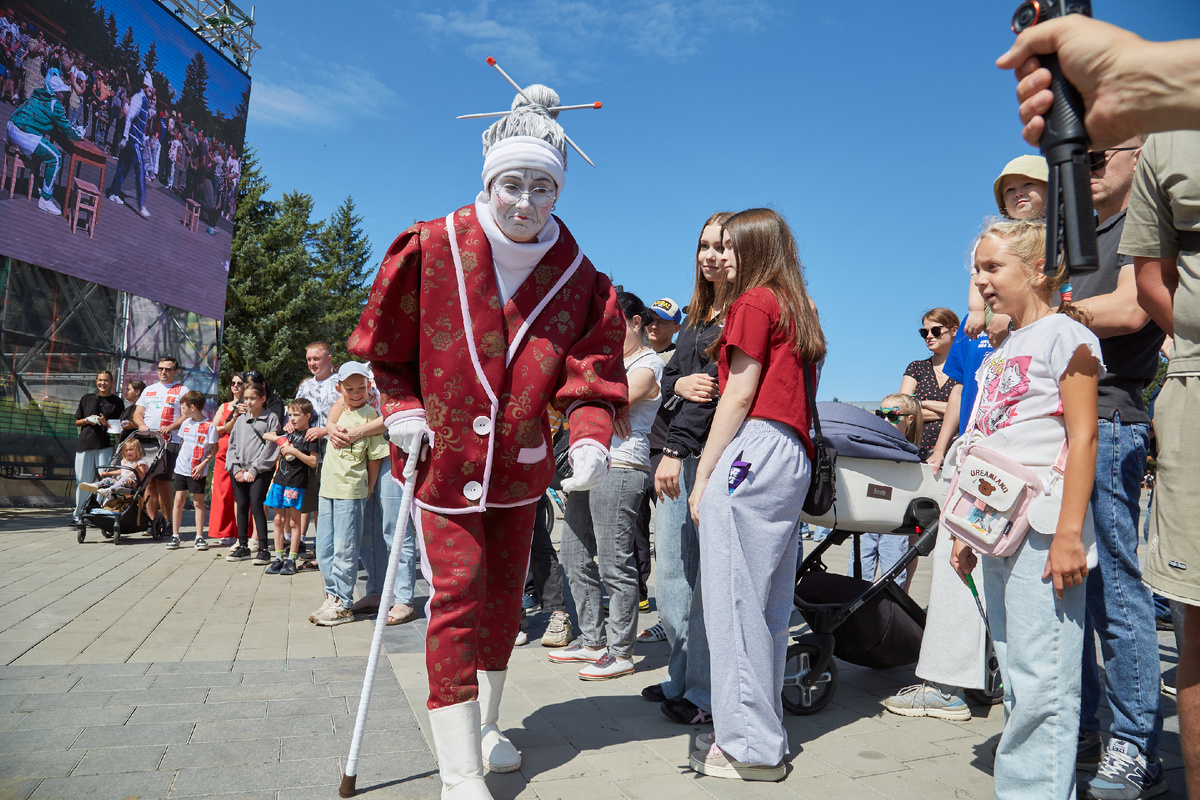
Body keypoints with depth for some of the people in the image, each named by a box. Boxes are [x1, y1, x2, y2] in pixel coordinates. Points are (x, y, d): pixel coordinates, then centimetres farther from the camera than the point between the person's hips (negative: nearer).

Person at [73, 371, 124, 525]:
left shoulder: (117, 402, 8)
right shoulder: (86, 399, 15)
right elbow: (77, 422, 19)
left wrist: (106, 423, -12)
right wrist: (87, 420, -2)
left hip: (106, 445, -3)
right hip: (85, 444, 3)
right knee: (82, 481, 6)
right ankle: (78, 514, 15)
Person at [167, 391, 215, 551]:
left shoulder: (209, 426, -9)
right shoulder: (186, 423, 9)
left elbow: (214, 448, -7)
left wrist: (203, 464, -15)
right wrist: (180, 458, 13)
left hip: (198, 472, -5)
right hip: (181, 468, 5)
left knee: (198, 502, 1)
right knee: (179, 500, 3)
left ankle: (199, 536, 8)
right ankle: (175, 536, 10)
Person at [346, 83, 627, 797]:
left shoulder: (579, 279, -5)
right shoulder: (431, 249, -9)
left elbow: (592, 374, -7)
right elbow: (386, 346, 2)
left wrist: (590, 438, -24)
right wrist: (403, 409, -9)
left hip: (521, 464, 3)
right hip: (443, 458, -3)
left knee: (505, 595, 14)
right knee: (458, 592, -10)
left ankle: (487, 730, 36)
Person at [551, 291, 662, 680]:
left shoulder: (647, 366, -6)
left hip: (619, 468, -9)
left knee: (614, 564, -5)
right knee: (576, 559, 11)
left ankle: (621, 652, 6)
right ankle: (592, 641, 22)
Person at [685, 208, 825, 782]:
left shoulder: (754, 302, -3)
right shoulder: (797, 309, 22)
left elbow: (740, 395, -10)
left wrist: (703, 475, -8)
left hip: (751, 453, -10)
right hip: (792, 459, 10)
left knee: (734, 602, -5)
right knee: (768, 604, 13)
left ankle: (748, 747, 2)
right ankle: (764, 733, 23)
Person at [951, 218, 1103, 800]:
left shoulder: (1063, 334, -3)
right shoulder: (999, 354, 20)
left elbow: (1082, 436, -11)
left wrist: (1069, 532, -18)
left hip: (1042, 533, -8)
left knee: (1042, 682, -5)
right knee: (1014, 680, 13)